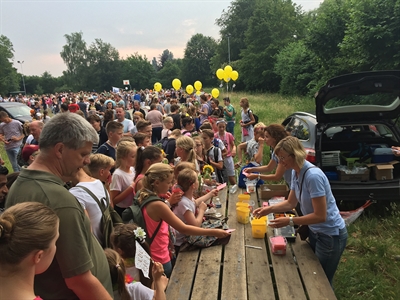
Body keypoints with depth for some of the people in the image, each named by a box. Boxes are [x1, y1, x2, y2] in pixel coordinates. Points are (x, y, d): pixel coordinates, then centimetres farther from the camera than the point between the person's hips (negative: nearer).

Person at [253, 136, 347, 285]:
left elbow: (320, 216, -28)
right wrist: (269, 209, -5)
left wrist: (290, 221, -27)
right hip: (315, 231, 9)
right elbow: (291, 203, 8)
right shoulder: (295, 172, -3)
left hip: (331, 235, -8)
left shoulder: (313, 176, -31)